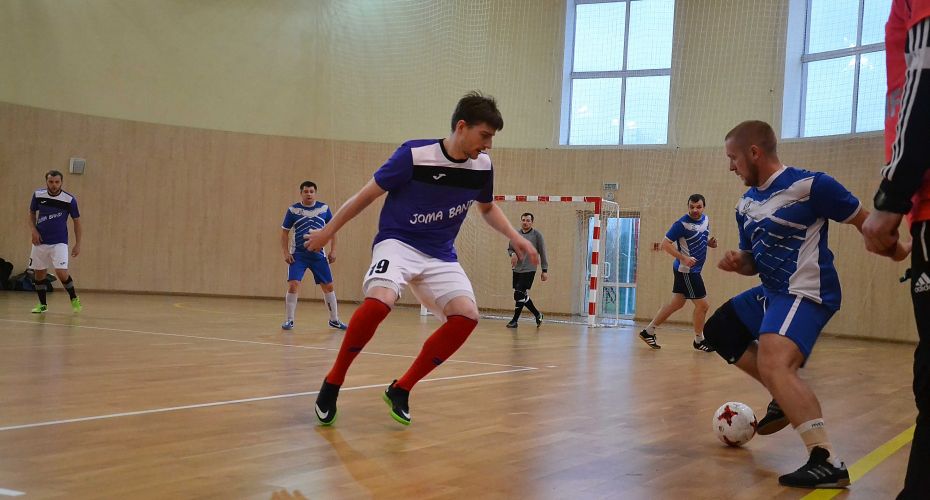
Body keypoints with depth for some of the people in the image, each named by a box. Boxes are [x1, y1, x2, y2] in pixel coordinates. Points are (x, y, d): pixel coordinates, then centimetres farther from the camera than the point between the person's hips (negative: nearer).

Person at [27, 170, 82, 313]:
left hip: (59, 242, -3)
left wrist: (78, 244, -3)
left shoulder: (70, 199, -11)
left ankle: (74, 299, 6)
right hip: (40, 241, 3)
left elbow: (76, 221, 0)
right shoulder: (38, 195, -4)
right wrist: (33, 230, -5)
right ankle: (43, 304, 23)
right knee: (39, 273, 7)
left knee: (61, 272, -16)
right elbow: (32, 213, 12)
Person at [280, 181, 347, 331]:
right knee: (293, 285, -15)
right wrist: (286, 253, -7)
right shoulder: (293, 210, -2)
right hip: (298, 255, -2)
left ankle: (334, 320, 20)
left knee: (328, 286, 4)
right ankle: (289, 320, -1)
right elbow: (285, 232, 3)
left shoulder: (324, 208, 2)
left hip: (318, 255, 2)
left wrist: (333, 251, 1)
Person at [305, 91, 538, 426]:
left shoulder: (482, 167, -1)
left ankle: (401, 390, -3)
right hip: (398, 242, -5)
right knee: (380, 300, -34)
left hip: (441, 255, 5)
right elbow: (369, 193, -5)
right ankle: (333, 381, -13)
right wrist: (328, 231, 2)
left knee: (466, 315, -18)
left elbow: (488, 208, 20)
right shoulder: (414, 155, -16)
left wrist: (514, 237, 4)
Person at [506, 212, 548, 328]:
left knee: (519, 294, -13)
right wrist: (513, 254, -7)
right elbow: (509, 248, 17)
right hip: (517, 269, 5)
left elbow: (542, 253, -2)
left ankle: (515, 320, -4)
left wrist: (545, 270, -4)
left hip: (529, 270, -5)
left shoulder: (537, 235, -3)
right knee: (523, 295, 10)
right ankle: (537, 315, 28)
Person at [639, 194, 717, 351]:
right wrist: (684, 258, -26)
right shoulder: (682, 224, -17)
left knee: (677, 303, 13)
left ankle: (648, 331, 21)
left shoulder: (705, 219, 8)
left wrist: (709, 242, 2)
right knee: (702, 304, -3)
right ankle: (699, 340, 16)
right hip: (686, 270, -9)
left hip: (693, 270, 9)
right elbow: (665, 244, -17)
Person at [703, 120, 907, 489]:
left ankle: (827, 461, -34)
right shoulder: (746, 204, 10)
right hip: (771, 292, 10)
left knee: (773, 363, -31)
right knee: (718, 331, 23)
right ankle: (787, 396, 24)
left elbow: (864, 221, -8)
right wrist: (738, 262, -2)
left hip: (805, 293, -10)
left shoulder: (809, 185, -15)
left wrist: (898, 251, -14)